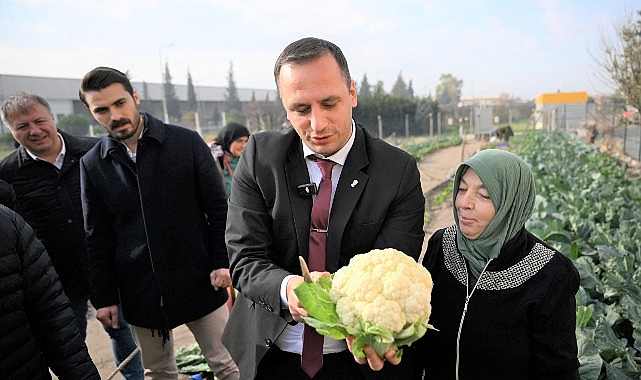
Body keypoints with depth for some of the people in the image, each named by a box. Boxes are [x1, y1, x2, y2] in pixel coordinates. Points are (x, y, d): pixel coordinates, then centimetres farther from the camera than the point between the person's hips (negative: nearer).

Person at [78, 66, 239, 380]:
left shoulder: (187, 142, -6)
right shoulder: (92, 164, 1)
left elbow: (218, 208, -3)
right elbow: (98, 238, 6)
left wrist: (222, 262, -8)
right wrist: (104, 297, 5)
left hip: (199, 281, -2)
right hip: (140, 291, 3)